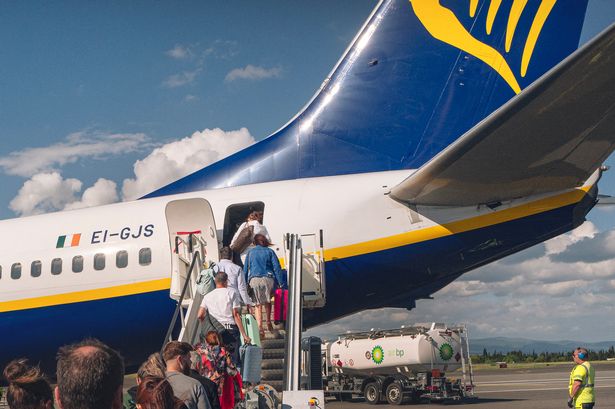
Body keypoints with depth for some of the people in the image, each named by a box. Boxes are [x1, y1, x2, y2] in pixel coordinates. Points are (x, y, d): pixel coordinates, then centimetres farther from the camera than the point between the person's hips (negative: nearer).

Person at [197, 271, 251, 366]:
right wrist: (244, 335, -5)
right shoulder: (231, 293, 1)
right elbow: (236, 315, -6)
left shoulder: (207, 296, 11)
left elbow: (200, 316, 3)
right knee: (234, 359, -4)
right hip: (231, 330, -3)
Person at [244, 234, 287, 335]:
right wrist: (281, 283, 4)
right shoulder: (269, 251, 8)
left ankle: (260, 327, -11)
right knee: (268, 301, 21)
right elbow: (277, 268, 3)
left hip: (254, 279, 0)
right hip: (268, 279, 0)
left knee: (258, 304, 2)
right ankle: (268, 323, 30)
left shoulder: (250, 252, 13)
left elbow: (245, 269, 13)